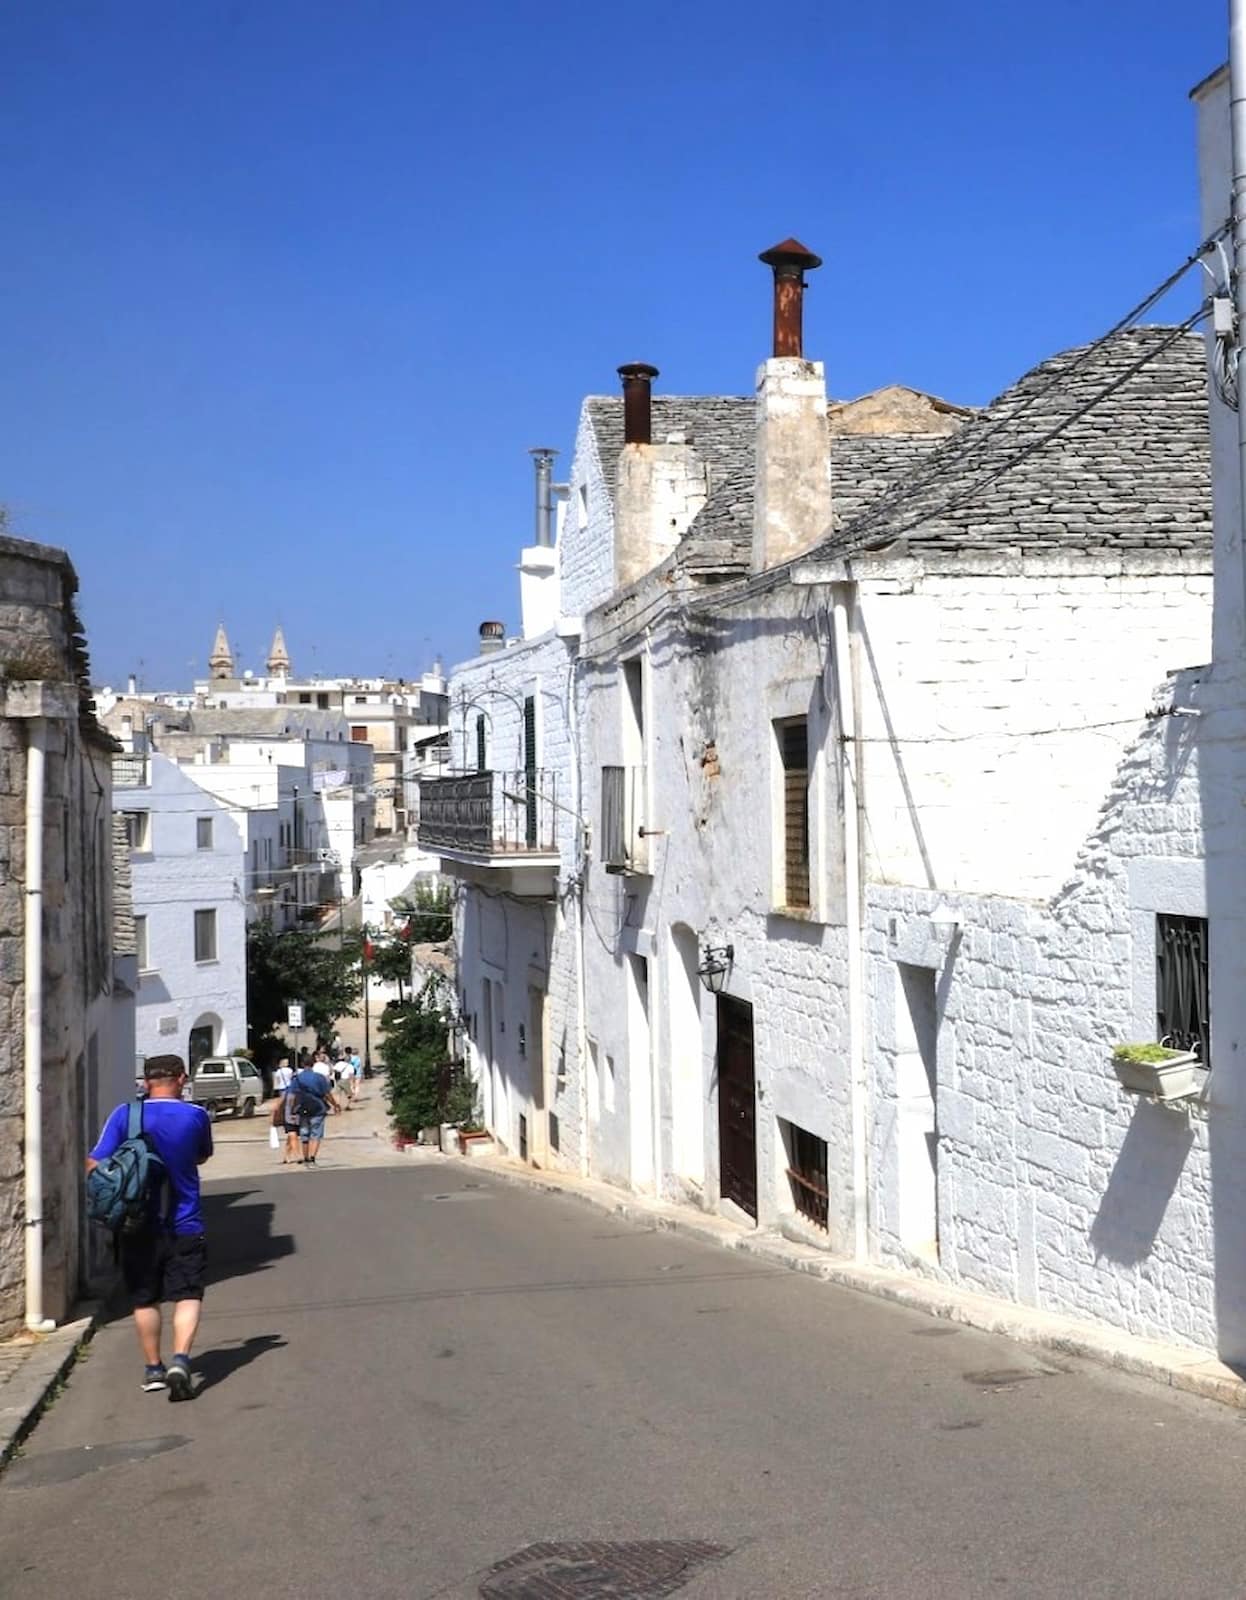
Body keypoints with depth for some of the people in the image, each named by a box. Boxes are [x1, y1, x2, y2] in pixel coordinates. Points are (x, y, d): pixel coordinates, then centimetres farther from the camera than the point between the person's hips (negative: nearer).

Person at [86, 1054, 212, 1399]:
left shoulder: (125, 1115, -7)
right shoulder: (196, 1116, -4)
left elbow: (95, 1164, -8)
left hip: (138, 1225, 1)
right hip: (184, 1225, -1)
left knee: (144, 1300, 15)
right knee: (188, 1295, 1)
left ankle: (153, 1369, 24)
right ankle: (180, 1359, -18)